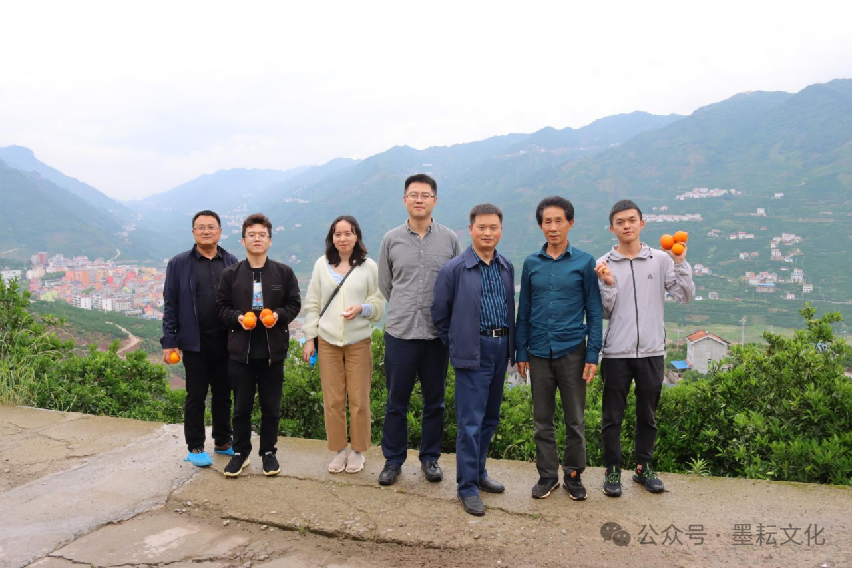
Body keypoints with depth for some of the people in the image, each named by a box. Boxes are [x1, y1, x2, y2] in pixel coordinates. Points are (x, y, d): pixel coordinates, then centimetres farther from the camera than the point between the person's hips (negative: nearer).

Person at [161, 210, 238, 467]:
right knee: (196, 396, 7)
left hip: (226, 340, 2)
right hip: (196, 342, -2)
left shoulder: (232, 262, 4)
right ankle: (195, 447, 21)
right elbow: (170, 304, 0)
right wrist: (169, 342, -5)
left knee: (223, 393, 13)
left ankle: (222, 442, 28)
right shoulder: (179, 263, 0)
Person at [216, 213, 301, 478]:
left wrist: (279, 315, -14)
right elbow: (222, 307, 7)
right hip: (240, 350, 0)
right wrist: (237, 317, -12)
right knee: (241, 407, 9)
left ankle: (269, 452, 26)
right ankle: (240, 452, 26)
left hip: (273, 350, 0)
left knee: (271, 407, 9)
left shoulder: (284, 272, 2)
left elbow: (294, 305, 5)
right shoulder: (231, 274, 3)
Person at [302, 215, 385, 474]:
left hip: (358, 341, -1)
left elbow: (379, 303, 3)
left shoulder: (369, 266, -1)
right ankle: (339, 450, 22)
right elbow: (312, 303, 8)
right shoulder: (322, 264, 4)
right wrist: (309, 338, 5)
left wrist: (361, 308, -18)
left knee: (359, 400, 4)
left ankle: (358, 451, 21)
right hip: (327, 341, 2)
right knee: (332, 400, 6)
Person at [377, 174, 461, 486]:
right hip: (400, 332, 0)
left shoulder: (450, 239, 2)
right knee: (396, 401, 8)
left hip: (437, 334, 1)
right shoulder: (391, 239, 2)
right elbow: (385, 284, 12)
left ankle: (430, 457, 28)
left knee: (435, 401, 12)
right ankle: (393, 460, 23)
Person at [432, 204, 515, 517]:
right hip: (473, 352, -6)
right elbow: (440, 314, -1)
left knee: (490, 417, 15)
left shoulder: (507, 268, 9)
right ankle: (467, 486, 7)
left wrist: (510, 344, 12)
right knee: (470, 421, -4)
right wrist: (456, 345, 2)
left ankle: (479, 472, 30)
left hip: (501, 349, 6)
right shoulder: (454, 269, -8)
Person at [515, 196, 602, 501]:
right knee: (542, 419, 11)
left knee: (575, 419, 8)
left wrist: (593, 354, -6)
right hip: (539, 353, 2)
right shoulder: (531, 263, 5)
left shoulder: (585, 262, -2)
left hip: (572, 351, -2)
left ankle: (573, 474, 25)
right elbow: (524, 310, 9)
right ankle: (547, 474, 25)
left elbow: (594, 311, 0)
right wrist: (521, 352, 6)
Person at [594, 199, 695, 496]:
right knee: (612, 416, 7)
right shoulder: (604, 265, 0)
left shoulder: (661, 260, 3)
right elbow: (604, 312, -1)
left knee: (647, 415, 14)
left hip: (652, 351, 2)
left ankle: (644, 467, 29)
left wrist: (680, 263, -12)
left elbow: (686, 296, -2)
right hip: (616, 352, -1)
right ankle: (613, 470, 20)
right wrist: (608, 284, -17)